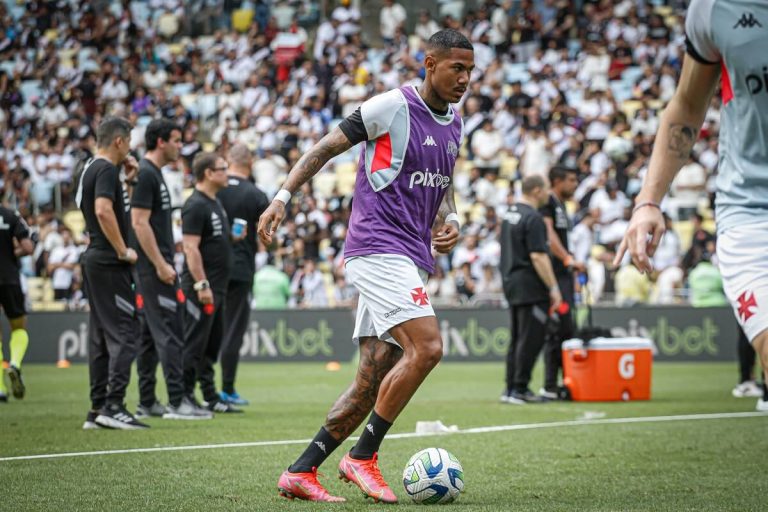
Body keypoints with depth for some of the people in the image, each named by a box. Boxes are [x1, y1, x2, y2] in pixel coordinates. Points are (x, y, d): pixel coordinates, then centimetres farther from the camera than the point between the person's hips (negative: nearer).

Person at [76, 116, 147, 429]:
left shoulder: (90, 169, 17)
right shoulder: (106, 169, -12)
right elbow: (103, 210, -26)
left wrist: (127, 180, 17)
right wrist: (123, 251, -19)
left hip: (94, 262, 10)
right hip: (109, 263, -10)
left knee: (101, 334, 10)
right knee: (123, 332, -10)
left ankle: (98, 409, 12)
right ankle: (113, 406, -15)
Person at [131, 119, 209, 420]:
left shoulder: (153, 173, 17)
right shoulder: (146, 174, -13)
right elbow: (139, 223, -19)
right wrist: (161, 265, -20)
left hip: (155, 268, 10)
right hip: (154, 267, -10)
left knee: (151, 335, 11)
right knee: (170, 333, -10)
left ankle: (147, 403, 14)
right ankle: (176, 402, -10)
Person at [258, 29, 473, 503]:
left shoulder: (454, 124, 16)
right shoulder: (392, 107, -7)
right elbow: (326, 148, -4)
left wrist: (451, 221, 9)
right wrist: (282, 197, -12)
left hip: (411, 260, 8)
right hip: (378, 247, -8)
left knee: (371, 385, 4)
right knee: (426, 347, -22)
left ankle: (300, 472, 10)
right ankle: (363, 457, -10)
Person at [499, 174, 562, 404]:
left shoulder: (509, 213, 13)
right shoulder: (533, 218, -16)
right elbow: (538, 256, -20)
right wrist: (553, 288, -17)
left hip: (511, 281, 10)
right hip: (530, 286, -10)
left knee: (517, 338, 13)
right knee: (531, 338, -5)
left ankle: (511, 388, 15)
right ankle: (519, 389, -4)